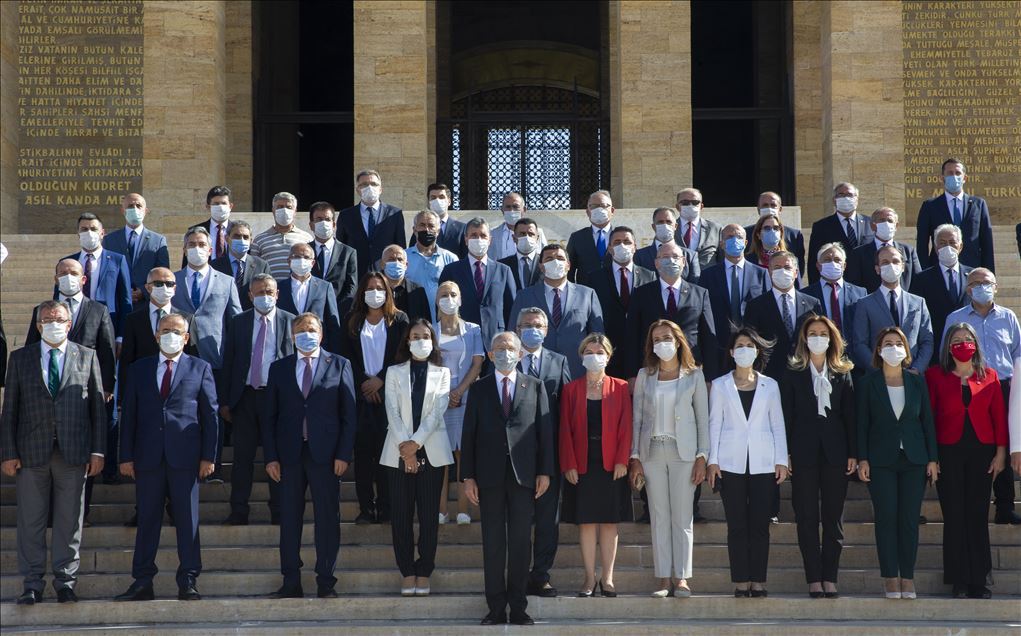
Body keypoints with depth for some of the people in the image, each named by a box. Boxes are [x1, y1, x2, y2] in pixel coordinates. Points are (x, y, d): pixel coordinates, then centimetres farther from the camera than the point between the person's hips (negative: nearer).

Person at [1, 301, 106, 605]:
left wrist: (97, 451, 0)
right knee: (30, 521, 3)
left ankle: (65, 582, 12)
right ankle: (32, 584, 11)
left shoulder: (87, 357, 8)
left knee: (69, 520, 3)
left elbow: (98, 406, 6)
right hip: (31, 452, 0)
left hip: (73, 452, 0)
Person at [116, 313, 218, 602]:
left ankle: (187, 583, 4)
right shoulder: (139, 369, 13)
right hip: (148, 457, 2)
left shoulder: (200, 369, 8)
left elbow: (210, 414, 5)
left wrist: (209, 455, -3)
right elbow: (129, 414, 9)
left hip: (185, 458, -1)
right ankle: (142, 583, 8)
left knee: (187, 520, 0)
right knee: (147, 520, 4)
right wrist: (126, 456, 2)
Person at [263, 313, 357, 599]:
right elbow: (270, 416, 8)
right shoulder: (279, 368, 11)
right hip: (289, 454, 2)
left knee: (327, 519, 0)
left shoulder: (339, 365, 5)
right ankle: (291, 583, 9)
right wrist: (271, 457, 0)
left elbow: (348, 413, 2)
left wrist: (343, 454, -6)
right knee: (289, 520, 4)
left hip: (325, 454, -2)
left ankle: (326, 583, 6)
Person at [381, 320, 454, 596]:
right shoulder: (394, 372, 9)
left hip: (431, 451, -1)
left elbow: (437, 411, -3)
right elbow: (392, 412, -1)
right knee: (401, 514, 0)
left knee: (429, 514, 0)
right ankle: (407, 573, 5)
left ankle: (424, 573, 5)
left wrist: (416, 443, -13)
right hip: (399, 452, 1)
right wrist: (405, 447, -11)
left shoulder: (442, 373, 8)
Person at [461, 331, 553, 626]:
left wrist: (544, 471, -2)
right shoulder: (479, 389, 9)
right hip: (490, 475, 1)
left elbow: (545, 430, 5)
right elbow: (469, 434, 6)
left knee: (520, 541, 1)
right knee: (493, 542, 2)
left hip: (523, 474, 0)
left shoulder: (535, 387, 8)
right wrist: (468, 476, -1)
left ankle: (518, 607, 6)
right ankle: (496, 607, 6)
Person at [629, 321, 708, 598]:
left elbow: (703, 417, 4)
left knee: (682, 517, -4)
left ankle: (681, 577, -1)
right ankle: (663, 578, 3)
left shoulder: (694, 375, 5)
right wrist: (635, 457, 2)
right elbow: (637, 417, 9)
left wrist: (702, 456, -4)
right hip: (652, 451, 2)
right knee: (659, 516, 1)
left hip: (683, 450, -2)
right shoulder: (644, 376, 10)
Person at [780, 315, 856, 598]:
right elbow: (786, 414, 2)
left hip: (835, 451, 2)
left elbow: (850, 415, 8)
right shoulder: (793, 373, 5)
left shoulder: (842, 373, 10)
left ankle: (830, 579, 6)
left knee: (834, 517, 2)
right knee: (807, 517, -1)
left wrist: (853, 453, 1)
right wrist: (785, 453, -6)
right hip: (804, 451, -1)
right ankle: (814, 580, 2)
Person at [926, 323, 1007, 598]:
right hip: (949, 452, -1)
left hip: (981, 451, 1)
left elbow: (999, 415, 8)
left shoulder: (989, 376, 8)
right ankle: (959, 582, 5)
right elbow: (928, 416, 0)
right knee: (954, 516, 0)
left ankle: (978, 581, 7)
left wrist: (1001, 452, 2)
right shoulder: (935, 376, 3)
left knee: (978, 515, 2)